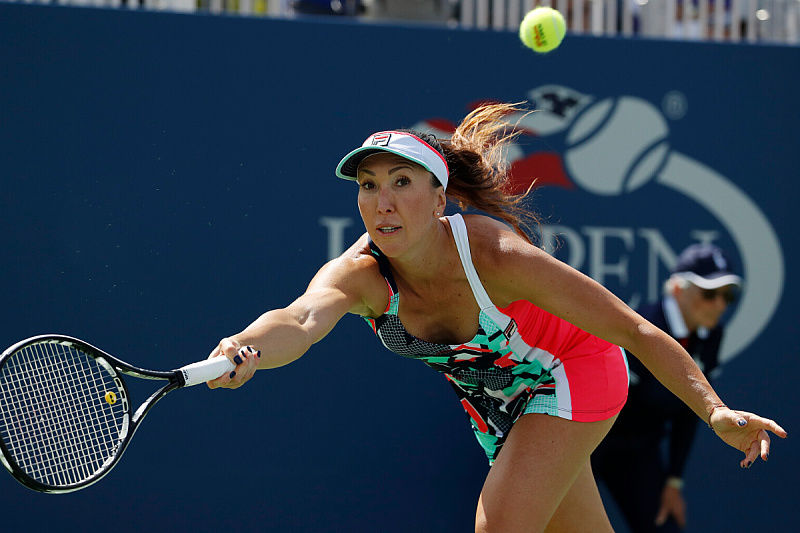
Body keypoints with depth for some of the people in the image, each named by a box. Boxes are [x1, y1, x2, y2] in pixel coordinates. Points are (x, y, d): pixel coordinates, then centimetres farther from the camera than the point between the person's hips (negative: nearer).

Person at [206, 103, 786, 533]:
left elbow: (636, 332, -30)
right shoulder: (358, 275, -27)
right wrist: (246, 349, -74)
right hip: (495, 399, 5)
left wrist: (715, 411, -39)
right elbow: (301, 320, -51)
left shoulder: (498, 257, -36)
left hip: (571, 375, -5)